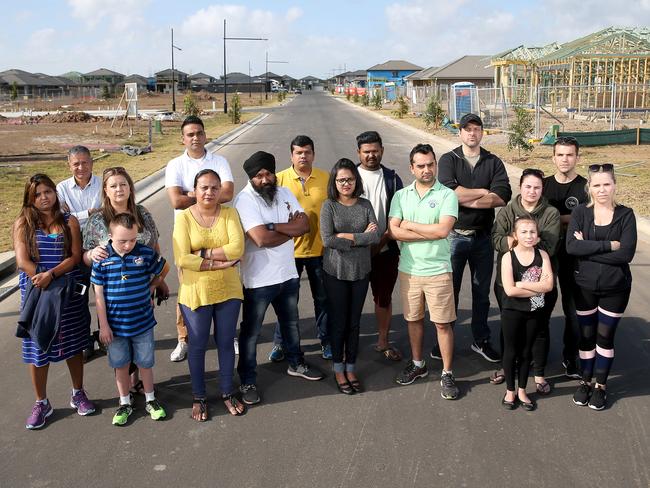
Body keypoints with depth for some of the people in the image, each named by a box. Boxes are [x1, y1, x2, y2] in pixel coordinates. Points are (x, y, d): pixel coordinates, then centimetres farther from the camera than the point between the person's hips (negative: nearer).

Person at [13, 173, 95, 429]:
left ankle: (78, 394, 29)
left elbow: (75, 256, -7)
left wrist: (51, 275, -21)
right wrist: (42, 281, -18)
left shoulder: (69, 221, 2)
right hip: (35, 293, -1)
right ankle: (41, 403, 20)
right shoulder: (23, 223, 0)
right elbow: (22, 261, -8)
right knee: (37, 345, 5)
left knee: (73, 343, 11)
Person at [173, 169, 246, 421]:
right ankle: (199, 398, 29)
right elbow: (181, 259, -17)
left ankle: (227, 393, 32)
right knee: (197, 346, 12)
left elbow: (237, 248, -17)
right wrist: (217, 263, -20)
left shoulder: (229, 213, -3)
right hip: (195, 293, -1)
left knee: (226, 343, 15)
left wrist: (202, 253, -19)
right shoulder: (184, 217, -8)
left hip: (228, 291, 2)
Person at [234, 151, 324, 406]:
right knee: (250, 332, 7)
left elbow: (305, 225, -6)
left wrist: (274, 226, -21)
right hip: (258, 279, -6)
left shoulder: (285, 193, 3)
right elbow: (262, 239, -28)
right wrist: (291, 228, -14)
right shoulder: (245, 199, -18)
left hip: (288, 274, 7)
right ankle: (248, 382, 20)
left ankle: (296, 364, 45)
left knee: (291, 323, 24)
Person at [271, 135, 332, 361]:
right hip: (290, 249, -1)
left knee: (322, 298, 14)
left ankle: (326, 340, 30)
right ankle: (280, 342, 25)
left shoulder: (326, 179, -1)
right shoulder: (280, 179, -4)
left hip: (320, 249, 1)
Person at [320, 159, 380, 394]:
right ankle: (338, 369, 21)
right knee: (339, 322, 6)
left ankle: (351, 367, 25)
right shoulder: (329, 206, -6)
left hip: (360, 271, 3)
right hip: (336, 271, -2)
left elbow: (375, 236, -9)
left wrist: (348, 236, -17)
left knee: (354, 322, 10)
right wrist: (362, 237, -13)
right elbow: (327, 240, -18)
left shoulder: (365, 205, 2)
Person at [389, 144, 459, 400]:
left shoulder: (447, 195, -6)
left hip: (437, 270, -3)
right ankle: (418, 364, 34)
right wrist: (431, 233, -14)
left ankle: (447, 374, 15)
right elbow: (394, 231, -8)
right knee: (413, 319, 16)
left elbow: (443, 229, -19)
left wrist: (409, 225, -10)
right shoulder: (401, 196, 4)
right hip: (408, 269, 3)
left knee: (442, 322, 3)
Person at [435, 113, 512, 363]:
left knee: (482, 291, 13)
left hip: (483, 236, 2)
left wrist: (465, 200, -18)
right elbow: (449, 191, -20)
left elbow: (503, 197, -13)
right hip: (455, 236, -2)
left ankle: (481, 340, 27)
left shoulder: (494, 162, 2)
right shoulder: (448, 160, -2)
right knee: (450, 289, 8)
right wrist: (484, 192, -13)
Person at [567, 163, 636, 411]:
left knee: (605, 336, 9)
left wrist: (587, 248, -19)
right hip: (585, 285, 1)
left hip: (616, 287, -1)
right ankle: (585, 381, 29)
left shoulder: (625, 215, -7)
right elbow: (571, 246, -18)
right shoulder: (580, 212, -5)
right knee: (586, 335, 11)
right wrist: (608, 245, -23)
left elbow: (626, 253, -18)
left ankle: (601, 385, 26)